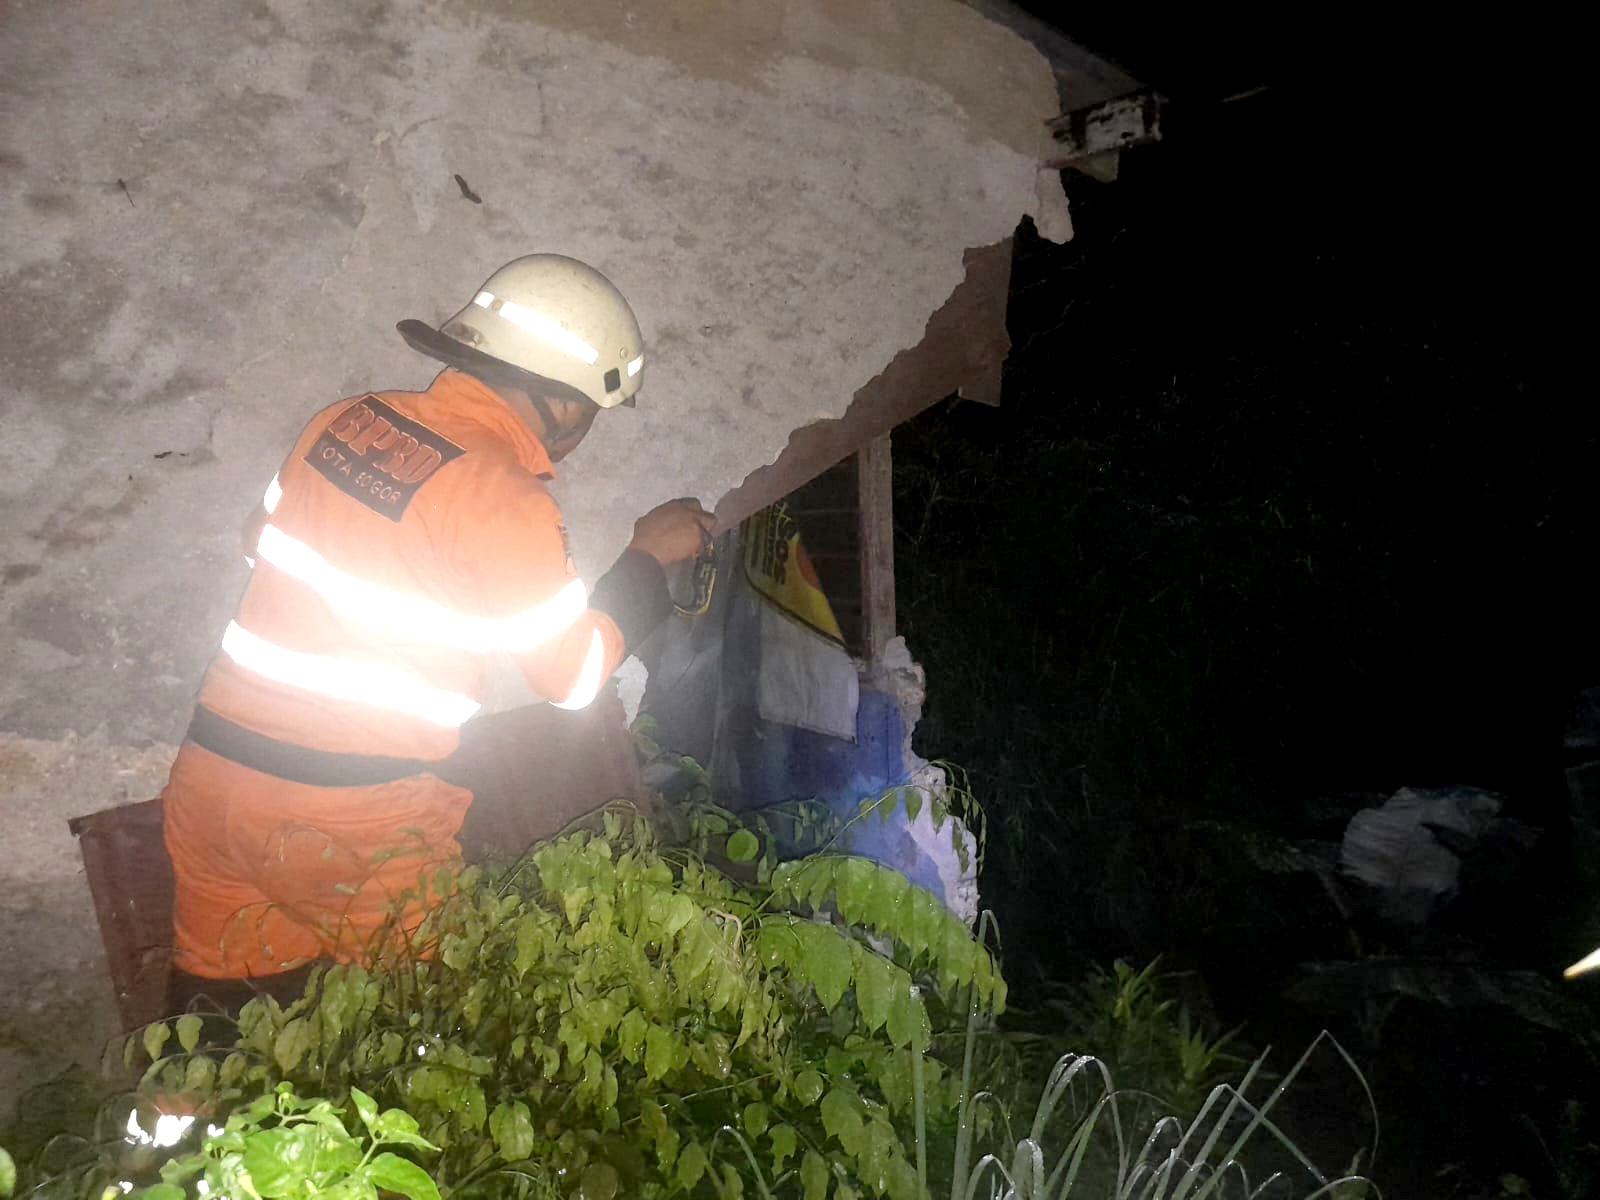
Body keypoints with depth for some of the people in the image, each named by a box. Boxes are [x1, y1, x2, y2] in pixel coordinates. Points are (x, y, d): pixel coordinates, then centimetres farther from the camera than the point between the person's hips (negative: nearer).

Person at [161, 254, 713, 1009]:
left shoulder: (345, 420, 0)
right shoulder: (504, 507, -18)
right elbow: (574, 675, -9)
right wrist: (650, 557, 1)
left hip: (209, 777, 6)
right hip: (348, 827, -6)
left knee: (212, 1010, 25)